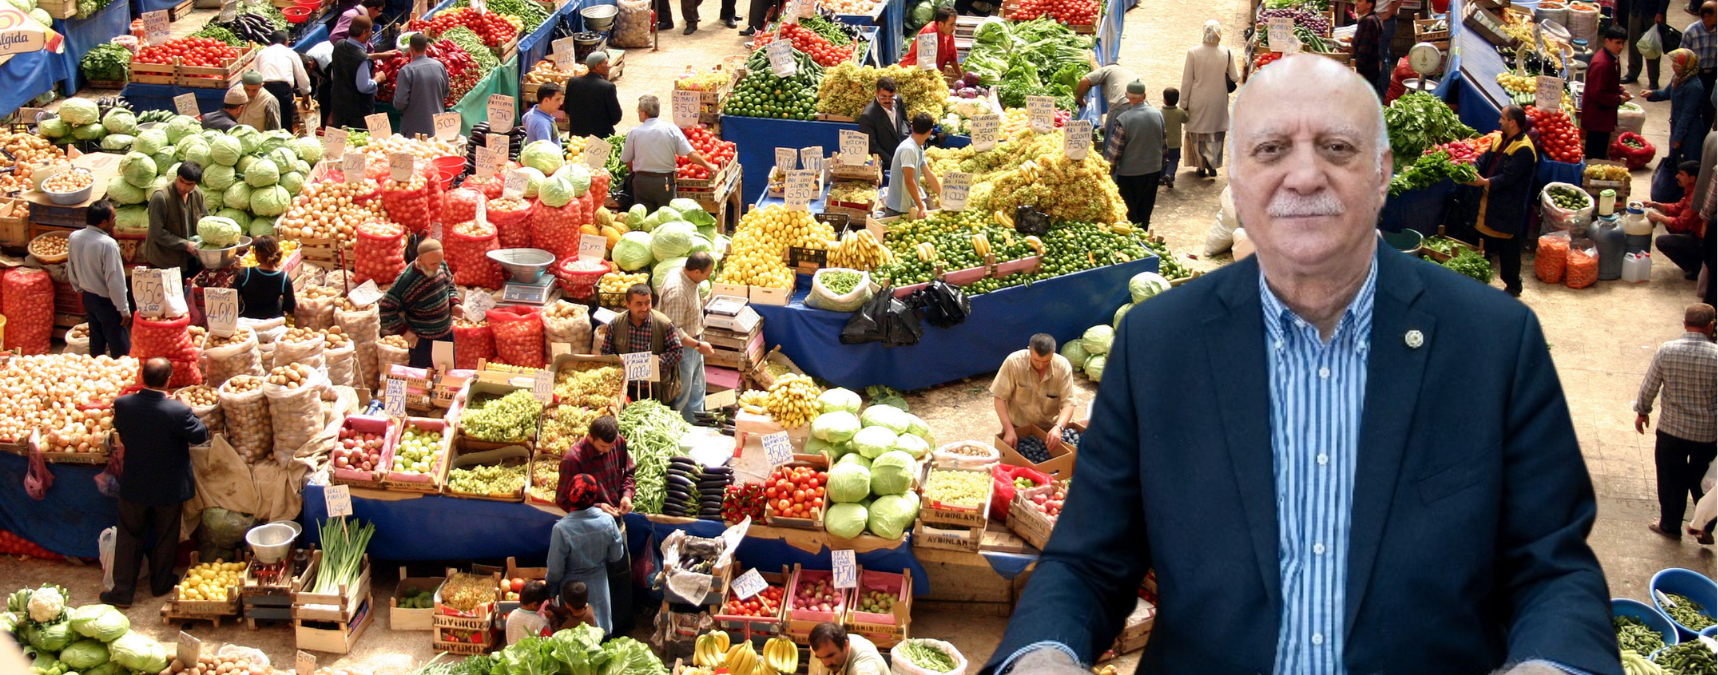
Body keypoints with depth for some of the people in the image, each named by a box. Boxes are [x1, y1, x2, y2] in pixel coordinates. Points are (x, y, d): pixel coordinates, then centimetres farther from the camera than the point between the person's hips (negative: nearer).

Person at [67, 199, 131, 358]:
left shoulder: (74, 238, -7)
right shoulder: (108, 244, -29)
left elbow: (71, 271, 8)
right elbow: (114, 281, -26)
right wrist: (124, 309, -17)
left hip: (88, 297, 8)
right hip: (107, 302, -8)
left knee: (96, 341, 23)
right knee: (120, 346, 5)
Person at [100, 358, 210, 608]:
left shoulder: (123, 404, -18)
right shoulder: (178, 411, -28)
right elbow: (200, 435, -11)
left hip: (134, 486, 2)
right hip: (170, 488, -2)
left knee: (129, 537, 16)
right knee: (166, 537, 19)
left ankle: (122, 591, 21)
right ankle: (160, 584, 34)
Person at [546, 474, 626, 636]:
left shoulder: (561, 528, -28)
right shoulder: (607, 522, -19)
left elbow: (555, 570, -18)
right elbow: (616, 556, -5)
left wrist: (550, 586, 2)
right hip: (599, 590, 3)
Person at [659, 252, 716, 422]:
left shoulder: (682, 274, -3)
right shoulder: (676, 291, -33)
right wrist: (698, 345, -28)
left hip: (694, 341, 10)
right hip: (682, 347, -10)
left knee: (697, 390, 22)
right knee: (681, 395, 6)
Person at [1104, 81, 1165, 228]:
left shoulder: (1124, 119, -20)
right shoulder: (1157, 114, -3)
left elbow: (1115, 150, -15)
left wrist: (1109, 170, -1)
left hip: (1130, 173, -5)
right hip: (1154, 170, 5)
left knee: (1129, 214, 8)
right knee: (1145, 212, 17)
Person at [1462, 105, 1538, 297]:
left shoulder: (1524, 149, -21)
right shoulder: (1499, 140, 8)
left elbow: (1508, 177, -26)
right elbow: (1485, 159, 8)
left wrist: (1485, 182, -33)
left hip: (1507, 208, -9)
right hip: (1488, 201, 9)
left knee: (1508, 246, 2)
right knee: (1485, 239, 20)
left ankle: (1513, 285, 14)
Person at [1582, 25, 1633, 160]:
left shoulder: (1609, 59, 9)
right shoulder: (1601, 63, -24)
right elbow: (1597, 93, -26)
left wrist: (1620, 90, 6)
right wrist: (1618, 99, -16)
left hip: (1603, 115, 11)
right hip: (1597, 117, -11)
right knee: (1596, 154, -4)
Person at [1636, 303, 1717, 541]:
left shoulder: (1666, 351, -14)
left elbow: (1649, 387, -5)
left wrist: (1642, 411, 12)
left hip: (1672, 429, 0)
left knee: (1672, 480, 18)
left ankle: (1670, 525, 31)